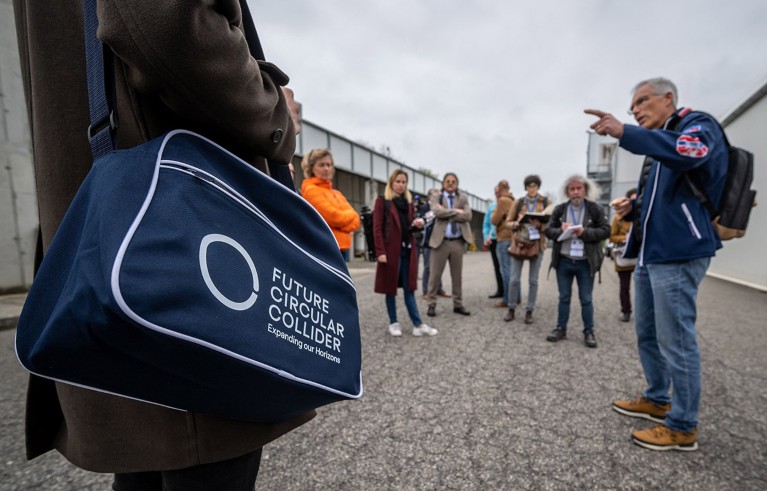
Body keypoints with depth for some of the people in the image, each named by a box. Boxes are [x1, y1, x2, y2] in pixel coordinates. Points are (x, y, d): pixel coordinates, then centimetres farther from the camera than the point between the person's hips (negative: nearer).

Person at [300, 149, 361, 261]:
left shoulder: (336, 193, 19)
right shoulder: (311, 190, -5)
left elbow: (355, 220, 9)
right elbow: (333, 216, -15)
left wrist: (342, 220, -10)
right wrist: (348, 216, 3)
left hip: (342, 249, 8)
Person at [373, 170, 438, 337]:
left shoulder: (408, 202, 17)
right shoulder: (382, 201, -1)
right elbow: (377, 228, -8)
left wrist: (418, 225, -2)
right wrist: (380, 252, -16)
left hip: (408, 249, 5)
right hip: (391, 250, -5)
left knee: (409, 288, 7)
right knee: (391, 287, 4)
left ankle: (418, 325, 8)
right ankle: (393, 323, 17)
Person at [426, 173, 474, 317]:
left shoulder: (462, 198, 10)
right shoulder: (437, 197, 5)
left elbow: (468, 216, -6)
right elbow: (437, 212, -16)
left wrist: (447, 215, -10)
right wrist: (456, 211, -10)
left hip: (458, 241, 3)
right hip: (441, 240, -2)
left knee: (457, 275, 10)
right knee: (435, 274, 2)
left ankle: (458, 304, 21)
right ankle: (431, 304, 13)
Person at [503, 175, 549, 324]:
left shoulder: (546, 203, 5)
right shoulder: (518, 202, 7)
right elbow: (509, 222, 8)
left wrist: (539, 224, -16)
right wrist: (516, 224, -14)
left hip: (537, 243, 0)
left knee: (533, 280, 5)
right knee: (514, 279, 0)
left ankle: (529, 311, 16)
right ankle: (511, 309, 15)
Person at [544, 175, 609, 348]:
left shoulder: (595, 209, 0)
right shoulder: (559, 209, 5)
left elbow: (605, 230, -5)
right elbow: (548, 230, 3)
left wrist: (585, 232, -19)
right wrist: (561, 231, -17)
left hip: (585, 262, -2)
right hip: (564, 261, 2)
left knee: (586, 299, 7)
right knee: (564, 297, 11)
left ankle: (589, 332, 20)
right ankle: (561, 328, 22)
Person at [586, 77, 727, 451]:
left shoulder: (698, 125, -4)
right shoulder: (658, 145, 22)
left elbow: (688, 151, -31)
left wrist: (624, 133, -36)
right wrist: (632, 208, 8)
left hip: (678, 254, -9)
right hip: (651, 252, 9)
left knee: (675, 341, -2)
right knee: (647, 333, 17)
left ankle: (683, 427, 12)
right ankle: (657, 400, 33)